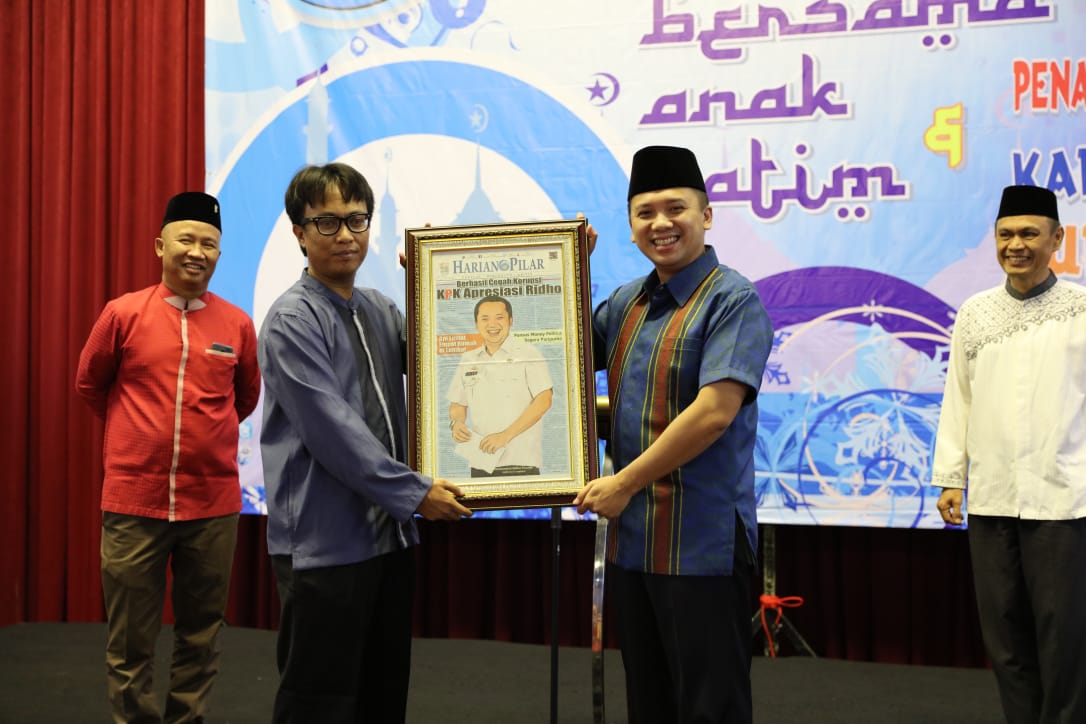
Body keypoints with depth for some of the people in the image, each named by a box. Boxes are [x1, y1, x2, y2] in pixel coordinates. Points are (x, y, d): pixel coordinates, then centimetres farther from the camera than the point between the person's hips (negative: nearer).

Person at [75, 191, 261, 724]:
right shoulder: (124, 314, -3)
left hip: (214, 503, 1)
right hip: (132, 500, -1)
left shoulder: (237, 324, 1)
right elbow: (89, 384, 13)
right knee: (130, 642, 8)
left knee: (200, 635, 12)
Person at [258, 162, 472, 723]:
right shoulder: (292, 320, -11)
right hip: (324, 542, -7)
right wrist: (414, 492, -18)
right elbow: (332, 428, -18)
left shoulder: (380, 310, 11)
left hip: (389, 531, 7)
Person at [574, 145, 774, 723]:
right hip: (632, 539, 7)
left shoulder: (733, 300, -10)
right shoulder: (626, 303, 11)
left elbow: (714, 412, -20)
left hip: (703, 544, -7)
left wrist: (624, 483, -14)